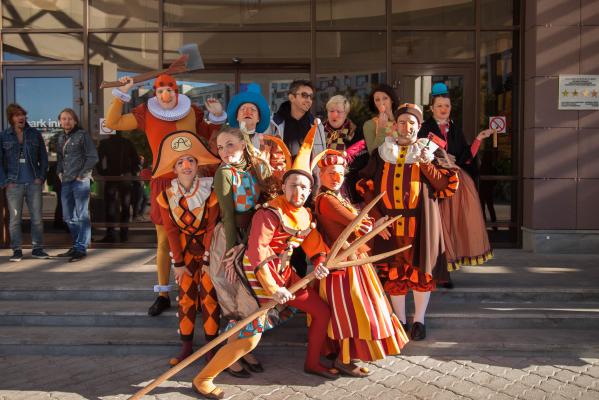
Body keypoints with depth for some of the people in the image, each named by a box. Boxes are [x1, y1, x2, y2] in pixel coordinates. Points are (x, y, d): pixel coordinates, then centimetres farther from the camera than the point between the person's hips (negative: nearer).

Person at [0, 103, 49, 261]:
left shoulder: (35, 134, 7)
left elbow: (44, 158, 10)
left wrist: (41, 177, -1)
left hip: (34, 183, 1)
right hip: (14, 184, -1)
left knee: (37, 217, 3)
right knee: (14, 219, 3)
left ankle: (37, 248, 11)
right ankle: (17, 250, 10)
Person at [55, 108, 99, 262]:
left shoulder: (82, 135, -4)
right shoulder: (61, 138, 15)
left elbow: (93, 157, -9)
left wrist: (82, 175, -10)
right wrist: (60, 172, 9)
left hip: (80, 181, -7)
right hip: (66, 181, 7)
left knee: (82, 216, -4)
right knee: (69, 217, 11)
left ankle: (81, 248, 0)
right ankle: (77, 245, 23)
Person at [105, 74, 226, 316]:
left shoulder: (193, 112, 4)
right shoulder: (147, 113, 2)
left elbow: (210, 137, 16)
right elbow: (112, 123, -5)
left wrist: (217, 116, 0)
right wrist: (122, 94, -10)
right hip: (163, 183, 0)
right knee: (163, 242, 7)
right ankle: (163, 295, 18)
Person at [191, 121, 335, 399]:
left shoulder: (305, 215, 6)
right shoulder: (270, 213, -20)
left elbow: (314, 243, 17)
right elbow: (256, 251, -27)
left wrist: (319, 262, -4)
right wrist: (273, 288, -29)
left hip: (285, 274, 9)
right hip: (260, 276, -9)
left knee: (322, 312, 14)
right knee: (250, 338, -13)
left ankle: (313, 363, 33)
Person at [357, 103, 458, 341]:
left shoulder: (429, 152, 6)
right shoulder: (381, 153, 9)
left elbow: (448, 186, -2)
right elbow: (367, 188, 6)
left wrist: (427, 165, -16)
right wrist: (377, 218, -5)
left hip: (420, 223, -1)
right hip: (389, 223, 1)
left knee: (421, 271, 4)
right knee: (393, 273, 6)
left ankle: (419, 320, 19)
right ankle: (400, 320, 20)